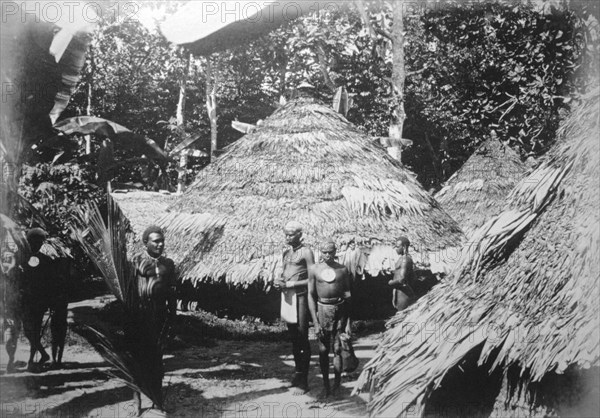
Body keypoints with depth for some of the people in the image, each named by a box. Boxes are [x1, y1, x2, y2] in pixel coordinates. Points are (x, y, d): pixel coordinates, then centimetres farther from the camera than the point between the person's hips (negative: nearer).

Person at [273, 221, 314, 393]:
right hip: (287, 297, 7)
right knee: (293, 338, 13)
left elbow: (311, 280, -11)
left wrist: (289, 284, -17)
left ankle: (303, 380, -2)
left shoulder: (306, 252, -8)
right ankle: (297, 373, 22)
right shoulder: (286, 253, 15)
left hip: (300, 297, -7)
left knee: (302, 338, -5)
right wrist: (279, 281, 2)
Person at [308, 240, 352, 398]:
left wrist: (349, 322, 1)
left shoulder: (342, 270, 4)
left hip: (340, 309, 0)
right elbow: (311, 295, 2)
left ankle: (337, 385, 9)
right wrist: (315, 322, -4)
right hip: (322, 309, 0)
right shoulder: (314, 270, 2)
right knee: (323, 350, 4)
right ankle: (325, 384, 16)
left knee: (337, 349, 0)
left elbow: (348, 295, 5)